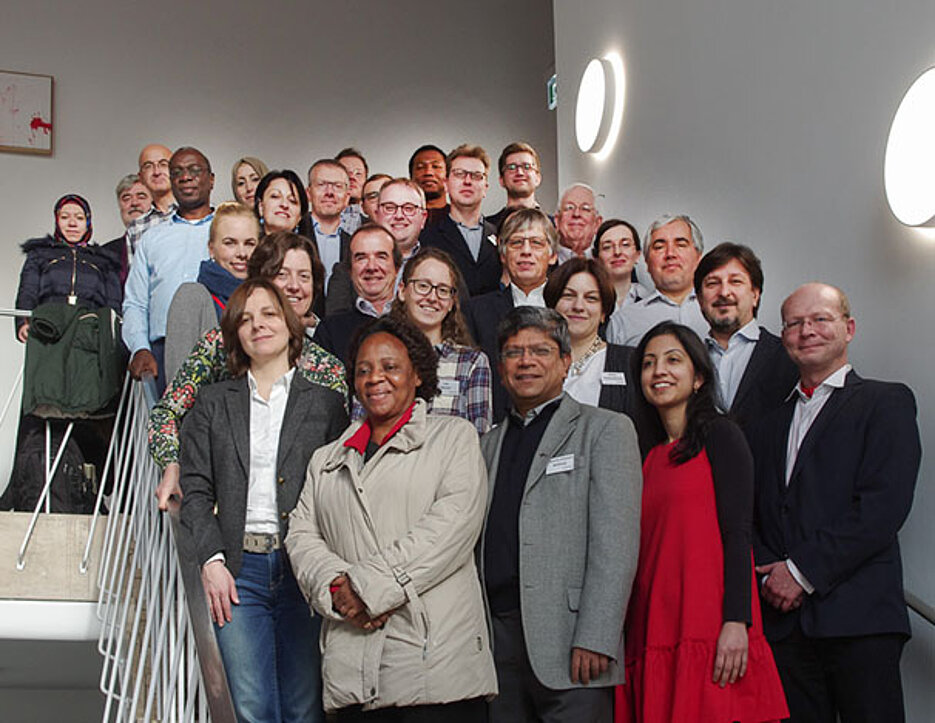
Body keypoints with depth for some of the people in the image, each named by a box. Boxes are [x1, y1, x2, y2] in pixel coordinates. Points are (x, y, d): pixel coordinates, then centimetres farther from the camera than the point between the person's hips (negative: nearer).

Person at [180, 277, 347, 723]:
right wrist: (212, 560, -5)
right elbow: (195, 490, 7)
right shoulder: (213, 404, 12)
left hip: (304, 569, -1)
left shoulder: (327, 404, 8)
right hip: (237, 569, 1)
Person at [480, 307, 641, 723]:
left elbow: (615, 546, -7)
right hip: (496, 638, 4)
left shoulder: (604, 430, 3)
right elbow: (479, 543, 13)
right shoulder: (489, 443, 19)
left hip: (567, 642, -4)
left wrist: (594, 640, -15)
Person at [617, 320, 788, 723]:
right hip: (652, 637, 5)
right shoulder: (651, 456, 18)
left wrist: (736, 622, -17)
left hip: (710, 632, -5)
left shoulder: (720, 436, 1)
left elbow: (738, 534, -7)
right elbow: (645, 547, 15)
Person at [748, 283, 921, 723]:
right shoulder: (770, 424, 21)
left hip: (859, 619, -4)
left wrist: (803, 571, -11)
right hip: (783, 617, 4)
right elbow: (751, 516, 15)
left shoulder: (886, 402, 4)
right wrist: (769, 574, -5)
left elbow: (885, 506, -9)